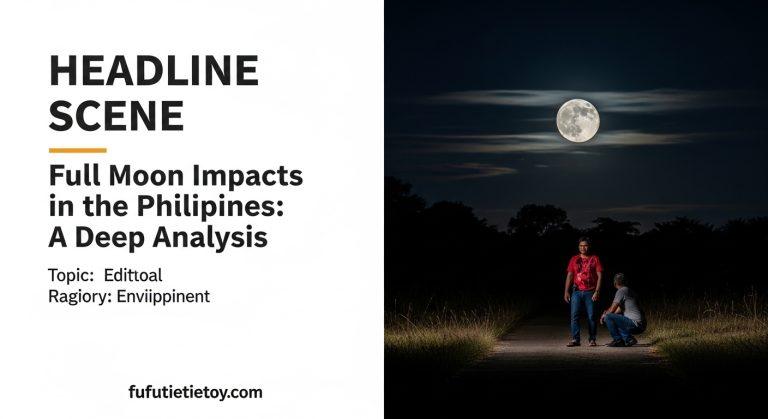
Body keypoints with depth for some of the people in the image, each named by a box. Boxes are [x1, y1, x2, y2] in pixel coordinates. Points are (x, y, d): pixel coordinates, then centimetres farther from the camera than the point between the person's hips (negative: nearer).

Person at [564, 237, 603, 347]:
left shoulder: (595, 259, 4)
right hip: (577, 291, 2)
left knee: (591, 316, -2)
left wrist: (597, 291, -10)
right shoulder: (574, 259, 12)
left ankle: (592, 340, 6)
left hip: (590, 292, -2)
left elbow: (600, 276, -1)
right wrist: (566, 291, 3)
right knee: (574, 315, -7)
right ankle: (575, 339, -7)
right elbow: (569, 276, 12)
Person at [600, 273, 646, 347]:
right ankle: (628, 339, 10)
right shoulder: (629, 291, 20)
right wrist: (607, 313, 20)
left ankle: (618, 340, -4)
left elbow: (612, 309, -6)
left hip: (635, 324, -10)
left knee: (608, 317, -15)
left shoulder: (621, 291, -8)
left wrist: (604, 316, 11)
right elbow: (619, 310, 26)